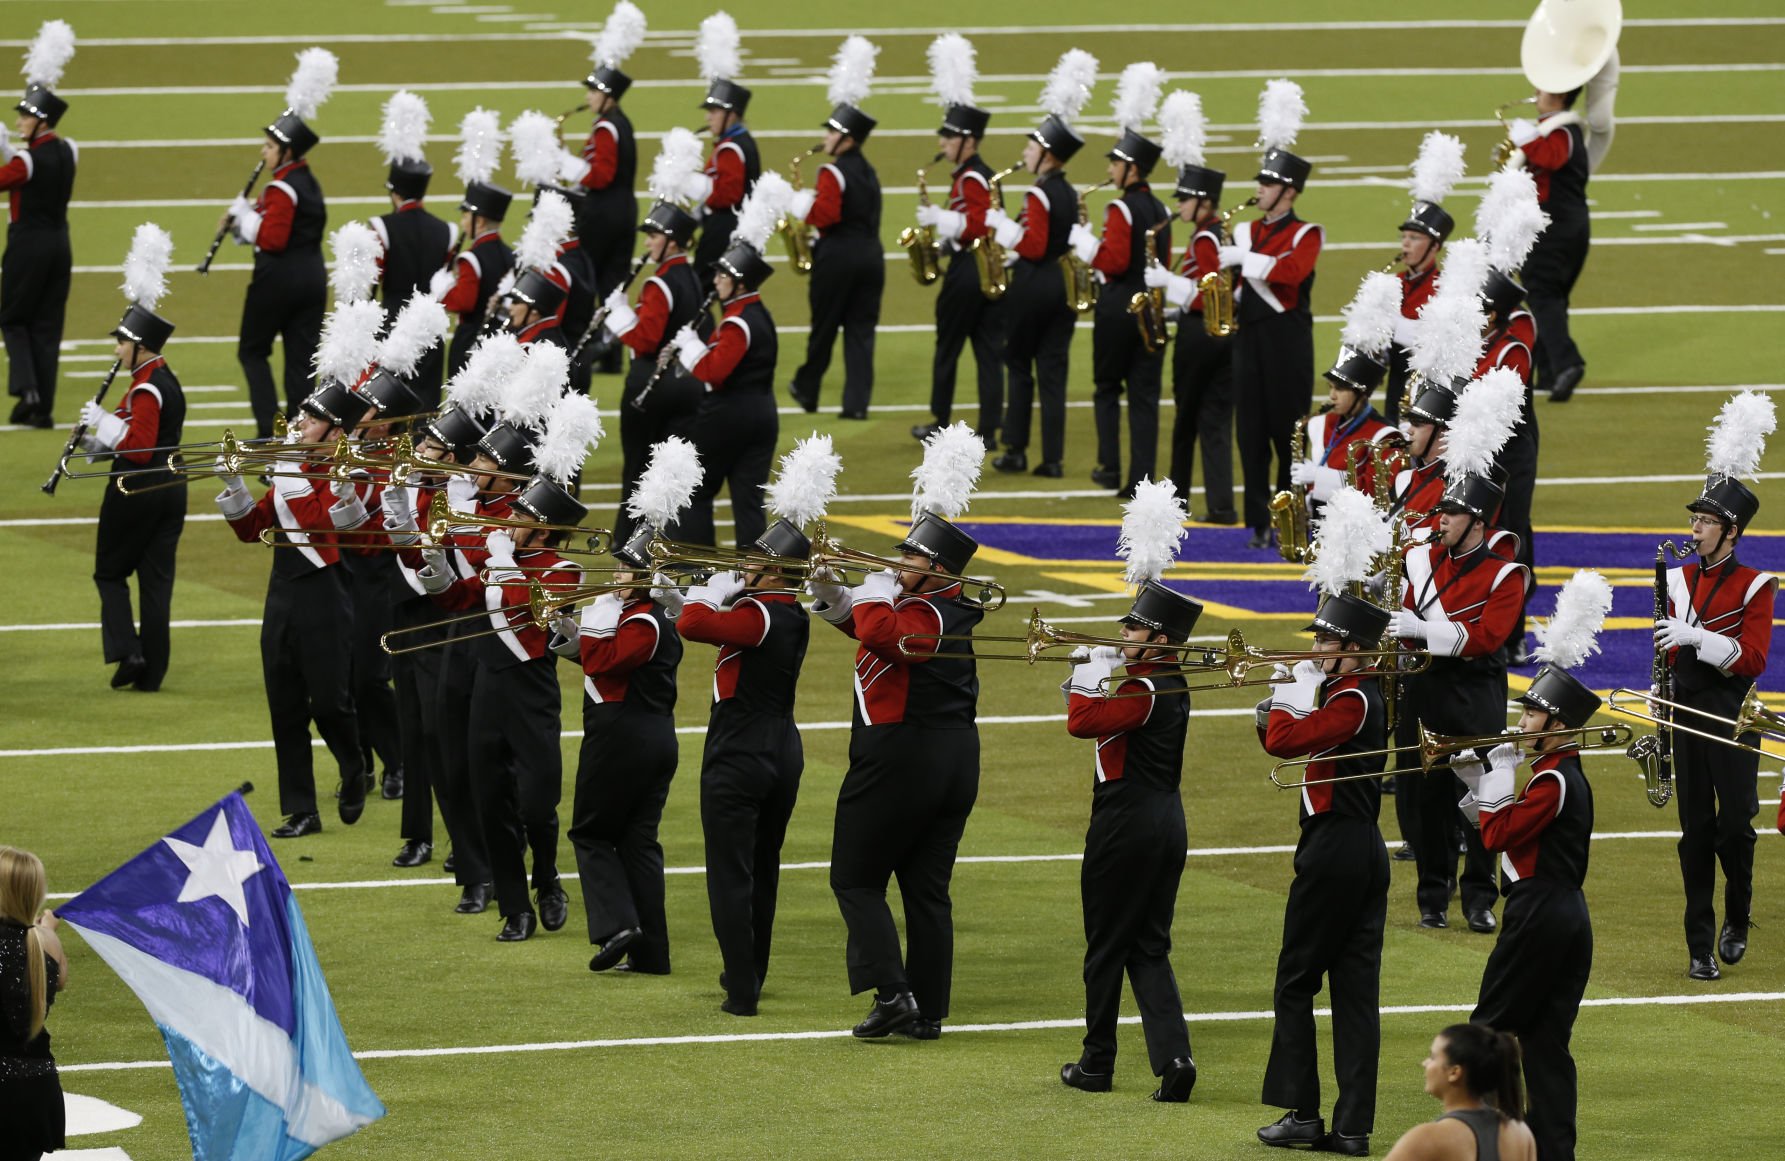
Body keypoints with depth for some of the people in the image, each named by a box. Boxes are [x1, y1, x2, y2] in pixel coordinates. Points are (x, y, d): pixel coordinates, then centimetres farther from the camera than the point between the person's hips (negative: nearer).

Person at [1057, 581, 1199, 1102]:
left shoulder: (1143, 691, -18)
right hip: (1165, 821, 9)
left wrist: (1089, 675, -15)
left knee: (1106, 946, 5)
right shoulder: (1170, 685, 11)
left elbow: (1083, 723, -28)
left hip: (1126, 822, -9)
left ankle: (1097, 1063, 15)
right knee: (1149, 948, 9)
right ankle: (1173, 1055, -5)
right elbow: (1110, 721, 15)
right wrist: (1093, 681, 2)